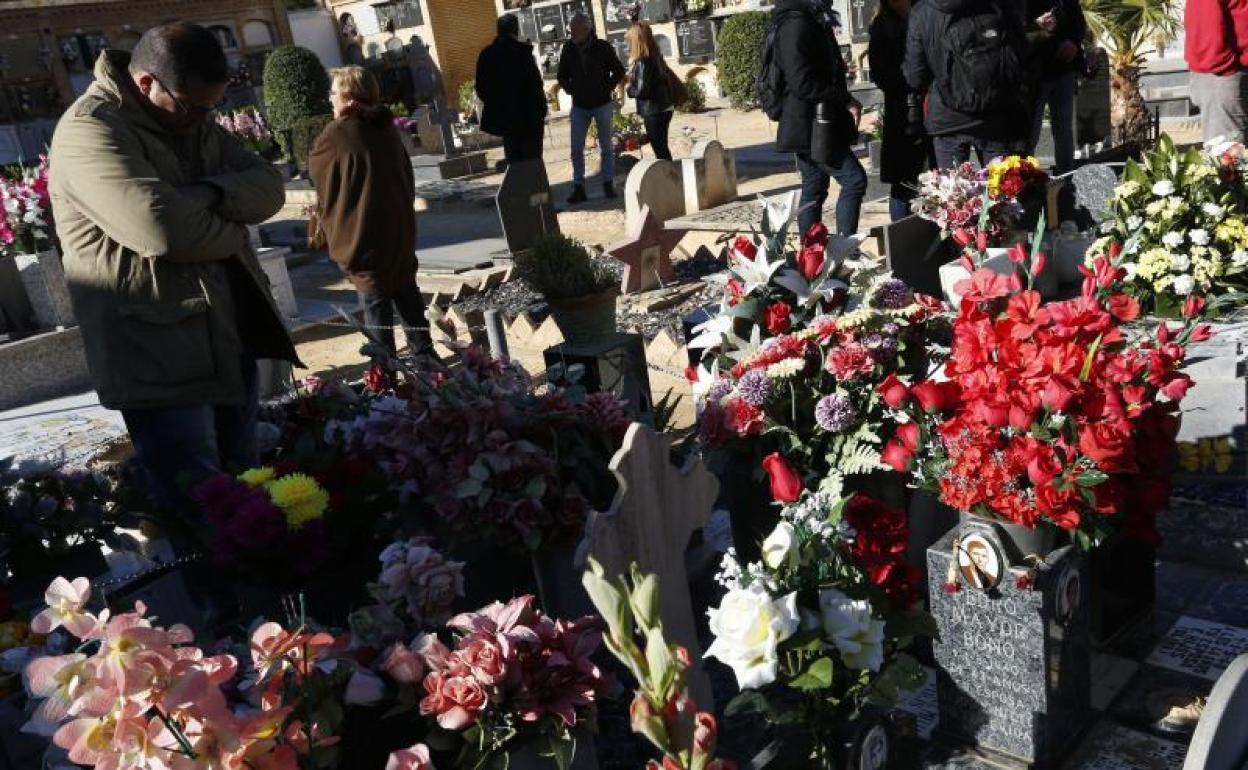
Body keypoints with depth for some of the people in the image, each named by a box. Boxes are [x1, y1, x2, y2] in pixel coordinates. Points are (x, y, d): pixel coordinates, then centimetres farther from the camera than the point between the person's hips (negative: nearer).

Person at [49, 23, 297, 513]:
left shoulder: (194, 121, 13)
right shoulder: (89, 131, -15)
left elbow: (269, 187, 3)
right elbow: (162, 226, -28)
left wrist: (211, 193, -17)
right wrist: (231, 231, -9)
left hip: (231, 339, 8)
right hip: (158, 360, -8)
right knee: (200, 505, -4)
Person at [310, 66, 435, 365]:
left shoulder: (337, 133, -13)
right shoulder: (386, 127, 6)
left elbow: (315, 169, 2)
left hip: (365, 237, -6)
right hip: (401, 231, 6)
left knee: (375, 300, 0)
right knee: (407, 292, 17)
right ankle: (424, 352, 24)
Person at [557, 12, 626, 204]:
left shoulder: (604, 48, -10)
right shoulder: (568, 49, -5)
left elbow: (619, 72, 2)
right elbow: (562, 76, 10)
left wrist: (607, 88, -6)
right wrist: (570, 90, -2)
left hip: (603, 104, -1)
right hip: (579, 107, 2)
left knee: (606, 147, 6)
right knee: (576, 149, -3)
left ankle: (608, 184, 16)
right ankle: (579, 188, 2)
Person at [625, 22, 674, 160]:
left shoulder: (642, 62, -18)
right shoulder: (657, 57, 7)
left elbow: (641, 90, -20)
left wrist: (629, 88, 0)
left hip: (654, 112, -9)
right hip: (665, 108, 9)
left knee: (660, 150, -2)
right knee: (663, 149, 17)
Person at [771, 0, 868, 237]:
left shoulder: (812, 21, 15)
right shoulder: (796, 24, -16)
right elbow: (803, 84, -23)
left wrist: (843, 102, 8)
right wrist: (846, 100, -16)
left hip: (812, 126, 10)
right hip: (809, 126, -10)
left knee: (814, 190, 11)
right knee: (854, 179, -10)